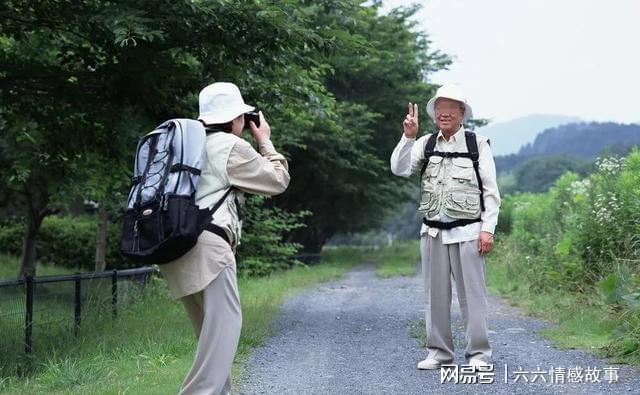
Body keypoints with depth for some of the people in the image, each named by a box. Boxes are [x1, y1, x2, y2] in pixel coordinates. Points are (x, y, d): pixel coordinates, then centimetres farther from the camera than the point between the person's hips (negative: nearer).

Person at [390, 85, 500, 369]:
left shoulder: (478, 144, -1)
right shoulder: (425, 144, 8)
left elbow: (491, 191, -1)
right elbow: (400, 169, -4)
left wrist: (488, 229, -8)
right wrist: (408, 136, -14)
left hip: (467, 232, -3)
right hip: (432, 233, 3)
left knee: (471, 294, -1)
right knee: (435, 294, 8)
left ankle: (478, 354, 8)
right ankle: (438, 352, 17)